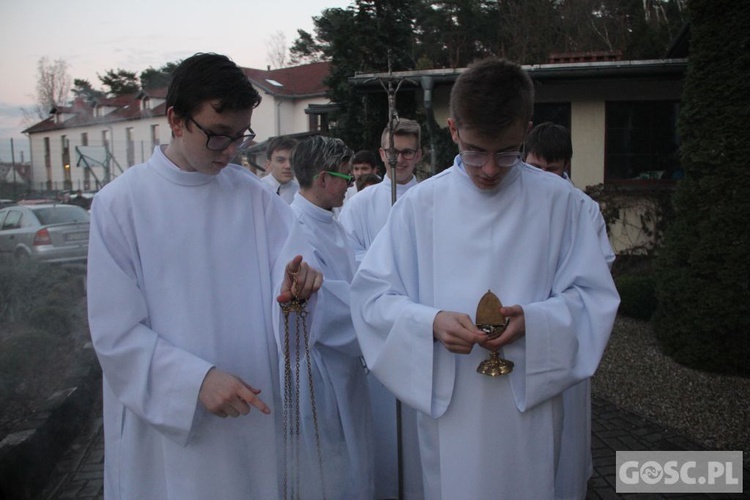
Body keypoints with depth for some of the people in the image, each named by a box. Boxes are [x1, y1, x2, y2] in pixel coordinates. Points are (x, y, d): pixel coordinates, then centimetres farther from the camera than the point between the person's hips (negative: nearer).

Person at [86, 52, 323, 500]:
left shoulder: (254, 195, 2)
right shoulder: (120, 203, -8)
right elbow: (115, 333, -10)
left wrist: (298, 282, -30)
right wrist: (197, 379, -22)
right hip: (166, 422, -3)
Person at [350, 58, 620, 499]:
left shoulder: (558, 201, -4)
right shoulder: (422, 203, -4)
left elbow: (595, 297, -1)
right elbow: (371, 294, -4)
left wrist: (535, 319, -20)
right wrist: (431, 322, -22)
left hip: (530, 402, 1)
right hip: (447, 402, 0)